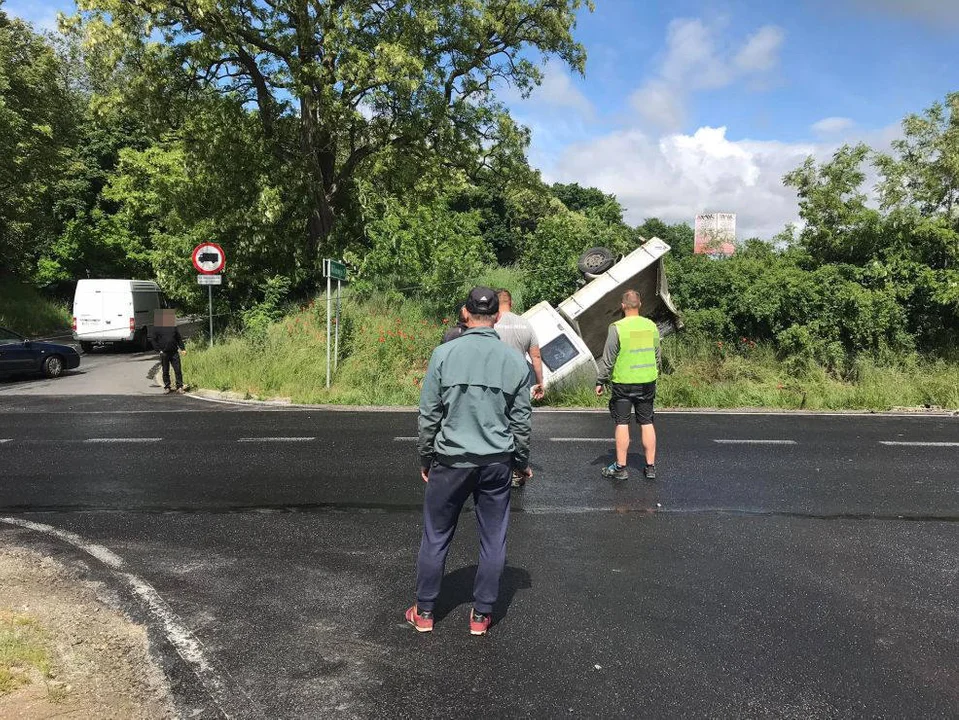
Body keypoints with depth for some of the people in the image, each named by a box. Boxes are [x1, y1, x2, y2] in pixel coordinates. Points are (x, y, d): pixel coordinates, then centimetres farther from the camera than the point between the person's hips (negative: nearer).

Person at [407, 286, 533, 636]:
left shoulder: (444, 354, -7)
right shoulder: (515, 360, -2)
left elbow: (429, 414, -4)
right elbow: (521, 420, 4)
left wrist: (426, 458, 8)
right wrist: (522, 462, 16)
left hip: (451, 460, -1)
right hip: (497, 463, 1)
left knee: (436, 537, 12)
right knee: (493, 541, 12)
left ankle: (424, 612, 23)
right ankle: (481, 615, 21)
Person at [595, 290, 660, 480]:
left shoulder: (617, 328, -12)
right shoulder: (651, 326, 3)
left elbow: (608, 359, -10)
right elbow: (657, 356, 12)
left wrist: (600, 382, -1)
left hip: (623, 383, -4)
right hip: (647, 382, 4)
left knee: (622, 424, 3)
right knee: (647, 423, 9)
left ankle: (620, 467, 7)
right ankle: (650, 466, 14)